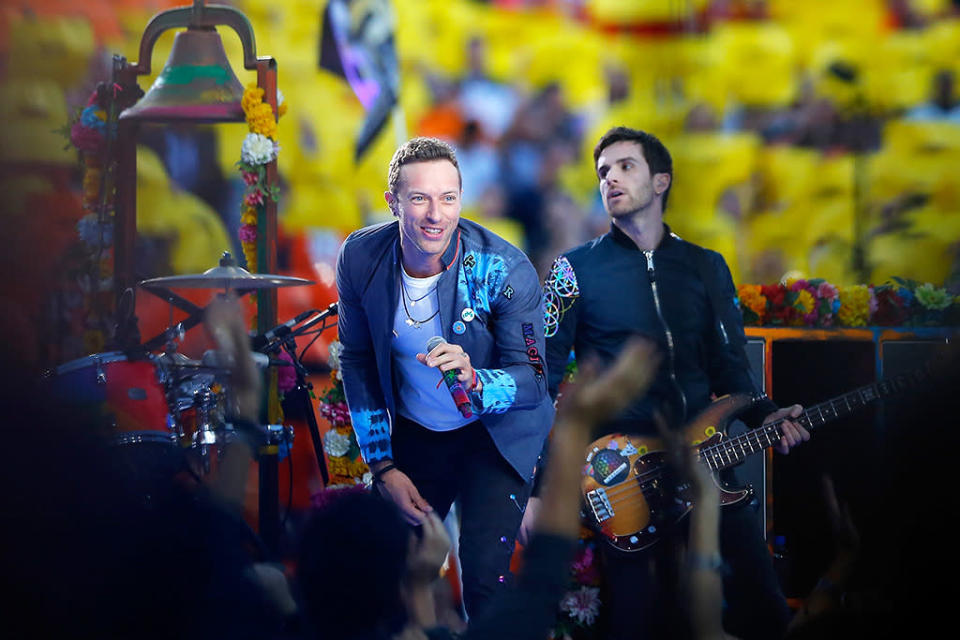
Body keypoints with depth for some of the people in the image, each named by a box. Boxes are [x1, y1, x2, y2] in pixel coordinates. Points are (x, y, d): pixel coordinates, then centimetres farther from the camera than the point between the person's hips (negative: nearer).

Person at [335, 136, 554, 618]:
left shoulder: (505, 269, -26)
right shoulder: (360, 258, -15)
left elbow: (533, 380, -22)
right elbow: (357, 361, -2)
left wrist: (474, 380, -45)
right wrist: (383, 466, -4)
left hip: (496, 432, -3)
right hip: (413, 431, 3)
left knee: (484, 577, -16)